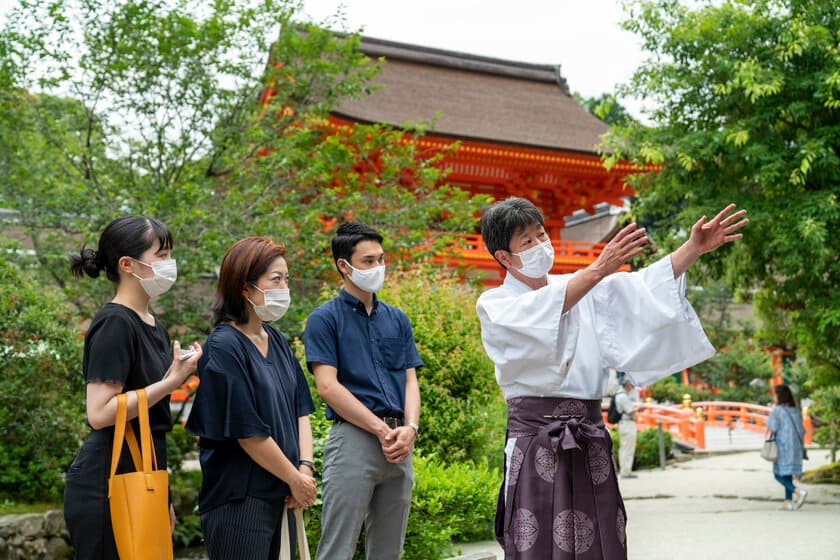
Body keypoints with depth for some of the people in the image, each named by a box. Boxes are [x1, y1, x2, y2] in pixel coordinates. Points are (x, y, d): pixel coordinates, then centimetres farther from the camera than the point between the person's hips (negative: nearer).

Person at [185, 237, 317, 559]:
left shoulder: (277, 342, 10)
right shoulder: (225, 347, -15)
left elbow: (300, 410, 9)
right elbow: (248, 433, -17)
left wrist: (305, 468, -5)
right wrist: (296, 480, -9)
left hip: (280, 496, 8)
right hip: (239, 500, -7)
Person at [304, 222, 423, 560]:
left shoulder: (397, 319, 16)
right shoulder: (325, 319, -1)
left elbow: (410, 380, 12)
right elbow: (327, 386, -10)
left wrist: (410, 428, -8)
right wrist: (382, 430, -14)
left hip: (399, 445, 6)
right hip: (353, 438, -5)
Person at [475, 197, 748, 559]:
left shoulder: (582, 289, 15)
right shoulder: (494, 306, 2)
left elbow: (641, 288, 2)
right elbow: (535, 315, -19)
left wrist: (693, 249, -13)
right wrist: (598, 269, -30)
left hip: (589, 446, 4)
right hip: (535, 444, -4)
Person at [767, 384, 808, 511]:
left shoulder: (777, 410, -9)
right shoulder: (796, 411, 8)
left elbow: (772, 427, -16)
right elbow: (801, 431, 8)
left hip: (782, 446, -6)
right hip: (795, 446, 6)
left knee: (779, 475, -1)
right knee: (788, 475, 13)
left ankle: (798, 492, -20)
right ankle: (788, 501, 8)